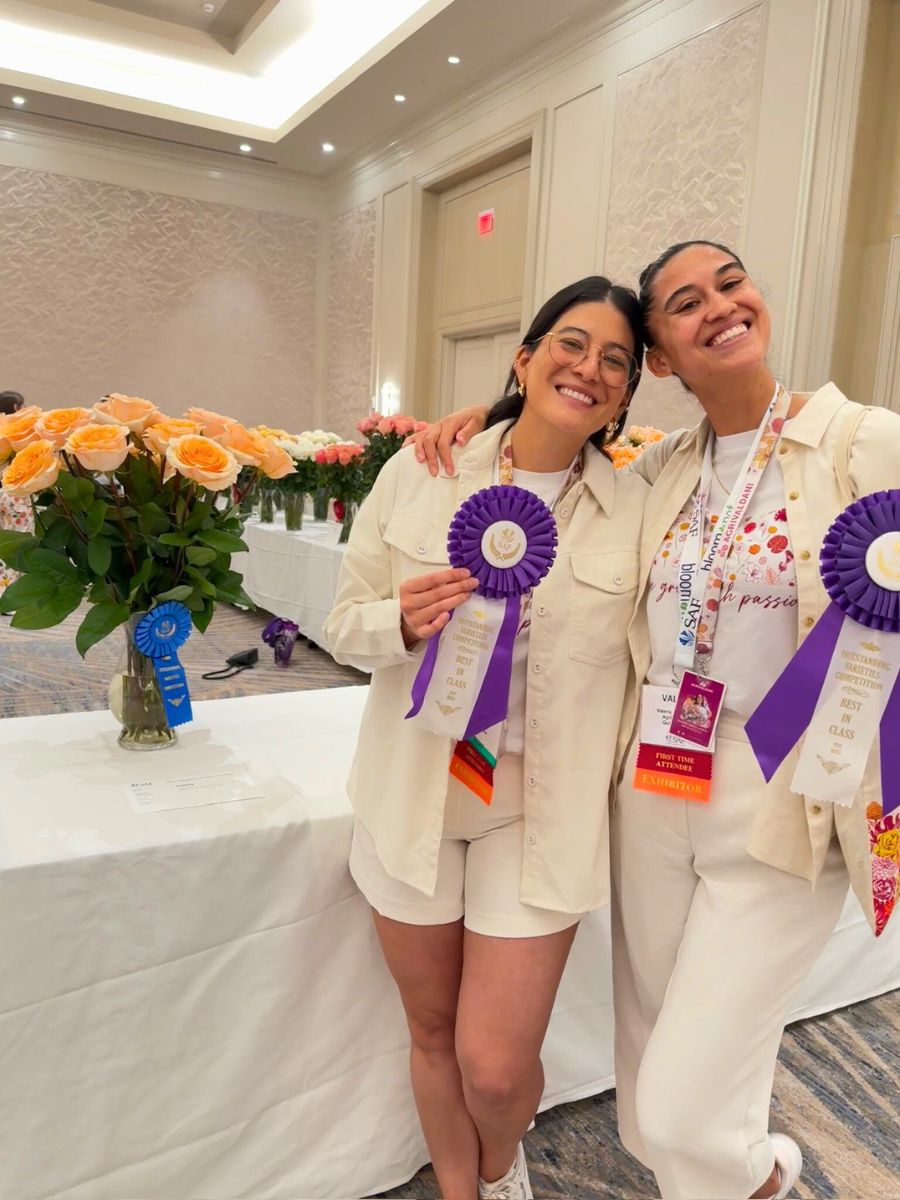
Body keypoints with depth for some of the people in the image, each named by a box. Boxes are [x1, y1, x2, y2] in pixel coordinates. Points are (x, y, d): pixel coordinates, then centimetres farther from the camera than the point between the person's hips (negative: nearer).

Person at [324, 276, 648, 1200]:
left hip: (542, 811, -1)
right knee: (433, 1034, 18)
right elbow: (345, 626, 0)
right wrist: (404, 621, -20)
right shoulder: (416, 473, -4)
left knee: (496, 1068, 4)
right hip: (413, 798, 1)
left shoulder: (638, 511, -4)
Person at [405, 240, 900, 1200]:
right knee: (648, 1093, 19)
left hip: (782, 813, -4)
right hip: (652, 793, 5)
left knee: (682, 1110, 2)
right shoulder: (663, 469, 4)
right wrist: (489, 419, 3)